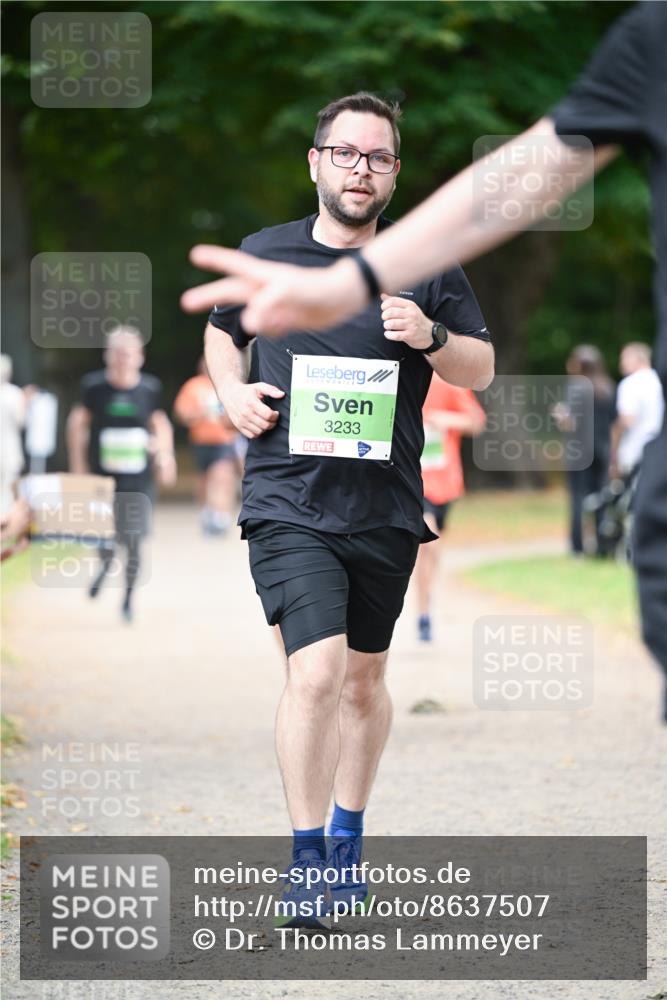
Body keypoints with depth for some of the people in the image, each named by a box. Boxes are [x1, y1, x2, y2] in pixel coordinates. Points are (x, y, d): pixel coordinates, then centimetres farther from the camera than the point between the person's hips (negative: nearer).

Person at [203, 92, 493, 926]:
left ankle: (346, 842, 30)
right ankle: (304, 856, -8)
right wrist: (230, 390, 3)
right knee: (316, 672, -17)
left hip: (386, 507, 2)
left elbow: (482, 369, 8)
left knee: (363, 680, 13)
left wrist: (432, 338, -12)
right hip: (289, 504, -2)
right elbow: (221, 330, 23)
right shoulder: (263, 255, 5)